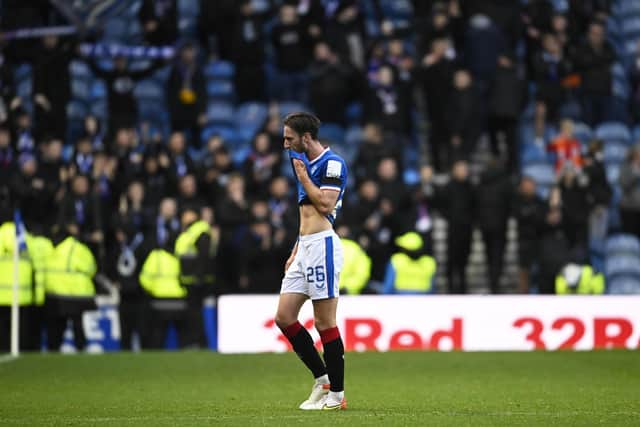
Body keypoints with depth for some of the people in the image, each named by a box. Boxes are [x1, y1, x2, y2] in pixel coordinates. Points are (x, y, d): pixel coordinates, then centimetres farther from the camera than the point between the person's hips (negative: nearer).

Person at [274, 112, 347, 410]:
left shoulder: (332, 163, -8)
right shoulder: (306, 164, 19)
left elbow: (325, 205, -19)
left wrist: (303, 176, -8)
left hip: (322, 246, -9)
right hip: (304, 248, 9)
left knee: (325, 323, -7)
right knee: (284, 318, 4)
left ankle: (336, 395, 0)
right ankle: (322, 380, 13)